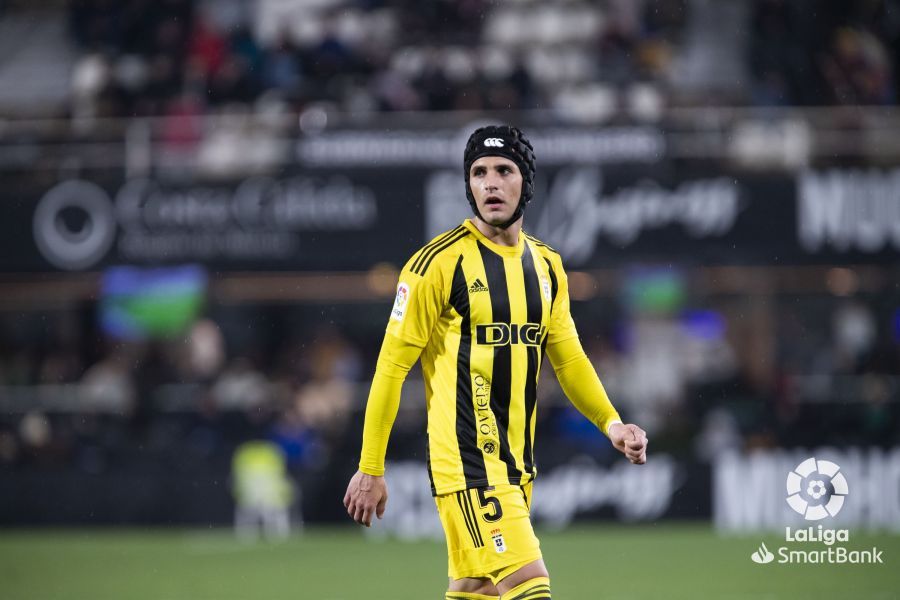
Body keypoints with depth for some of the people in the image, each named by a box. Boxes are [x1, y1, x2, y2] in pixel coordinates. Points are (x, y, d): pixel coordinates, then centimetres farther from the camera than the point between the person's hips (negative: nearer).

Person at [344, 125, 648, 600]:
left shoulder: (546, 265, 11)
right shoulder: (441, 261, -9)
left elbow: (568, 358, 20)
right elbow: (392, 365, -7)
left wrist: (611, 423, 4)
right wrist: (370, 468, -7)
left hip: (517, 463, 7)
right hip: (463, 458, -7)